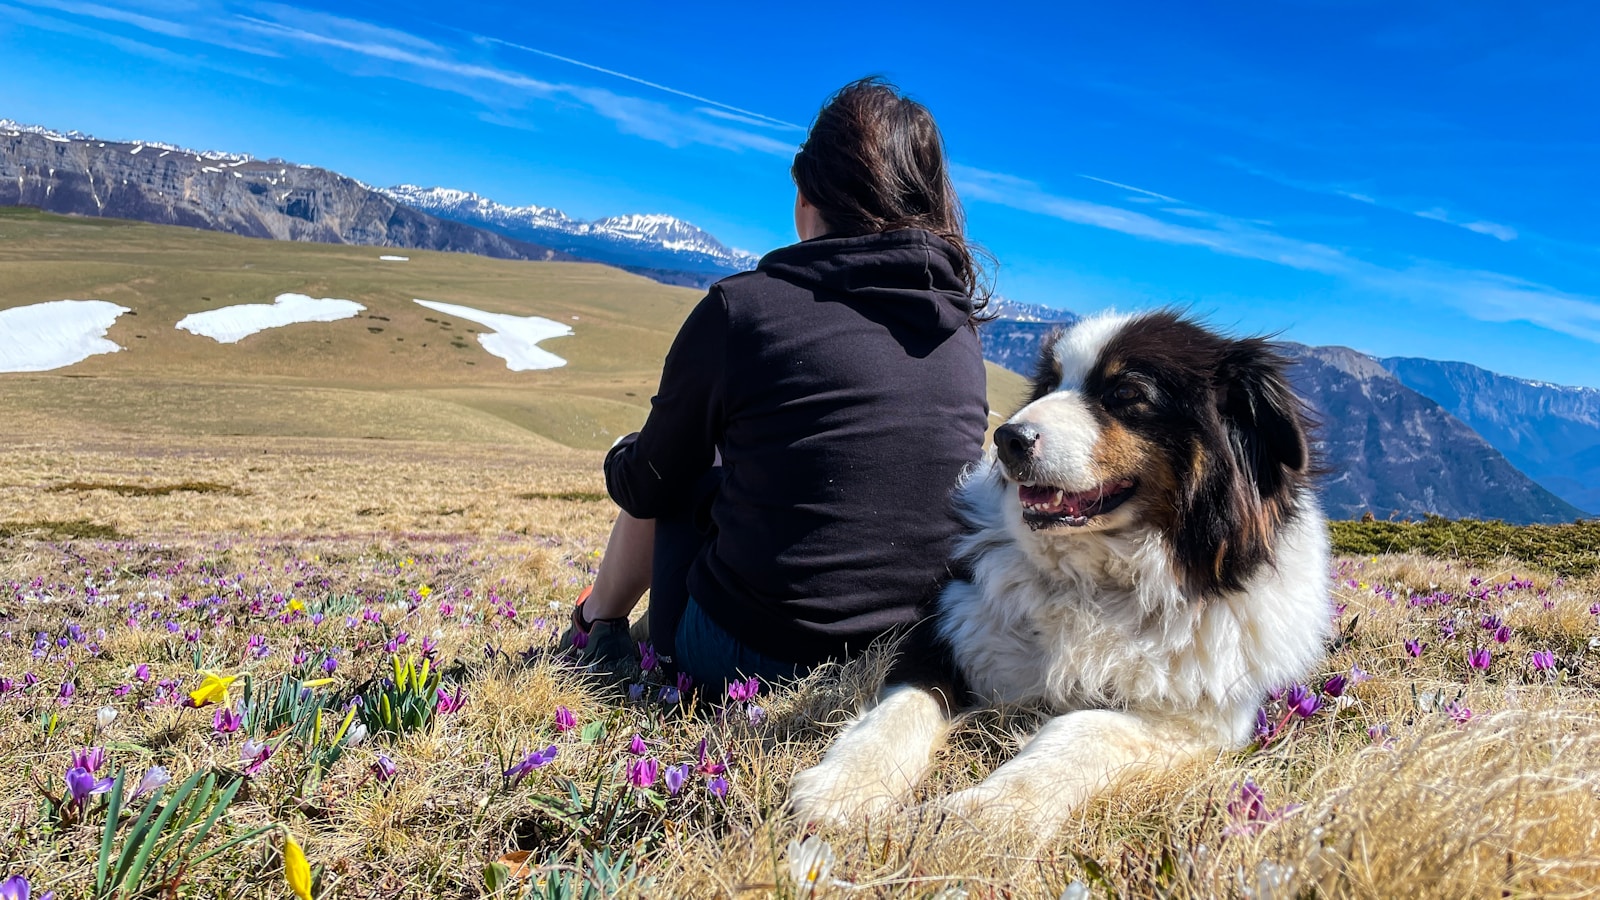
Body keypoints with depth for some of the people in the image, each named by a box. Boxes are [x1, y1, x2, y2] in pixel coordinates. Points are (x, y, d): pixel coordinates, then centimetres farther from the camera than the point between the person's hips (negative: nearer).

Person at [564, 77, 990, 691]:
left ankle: (596, 621, 40)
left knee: (683, 473, 19)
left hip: (745, 657, -5)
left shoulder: (741, 307, -12)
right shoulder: (960, 329, 2)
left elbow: (647, 488, -1)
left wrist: (622, 462, 24)